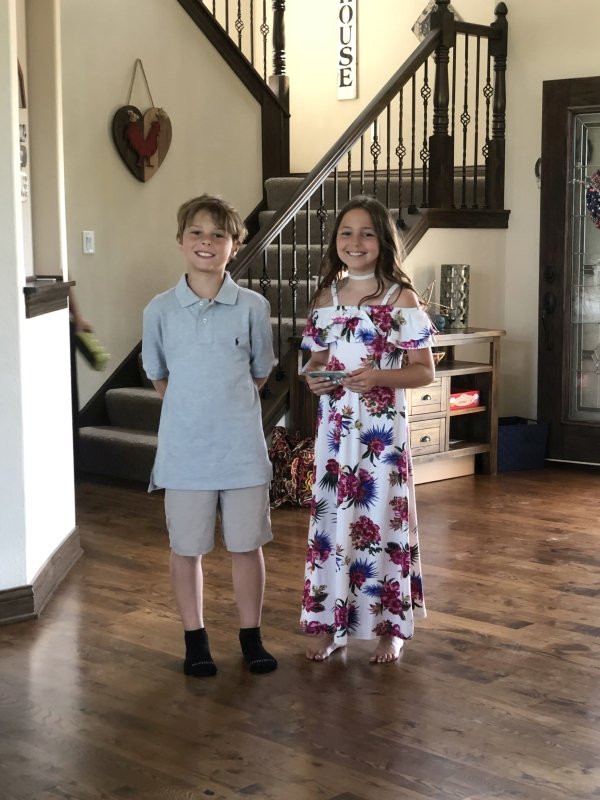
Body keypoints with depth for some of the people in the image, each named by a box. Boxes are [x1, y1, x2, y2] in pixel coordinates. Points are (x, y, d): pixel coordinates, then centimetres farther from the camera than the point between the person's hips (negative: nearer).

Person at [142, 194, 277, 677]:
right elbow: (158, 376, 10)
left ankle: (251, 636, 25)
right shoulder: (160, 310, -3)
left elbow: (260, 373, 8)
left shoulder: (253, 307, -4)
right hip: (184, 451, 0)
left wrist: (225, 407, 9)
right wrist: (193, 410, 9)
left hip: (242, 450, 0)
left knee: (247, 545, 9)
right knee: (187, 548, 9)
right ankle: (195, 639, 25)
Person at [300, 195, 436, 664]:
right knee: (331, 520, 7)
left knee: (382, 521, 2)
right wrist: (313, 377, -7)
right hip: (335, 430, 4)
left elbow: (425, 371, -4)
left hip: (382, 430, -4)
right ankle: (328, 622, 18)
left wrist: (380, 377, -20)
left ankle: (390, 627, 15)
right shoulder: (326, 298, 7)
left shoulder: (401, 299, -5)